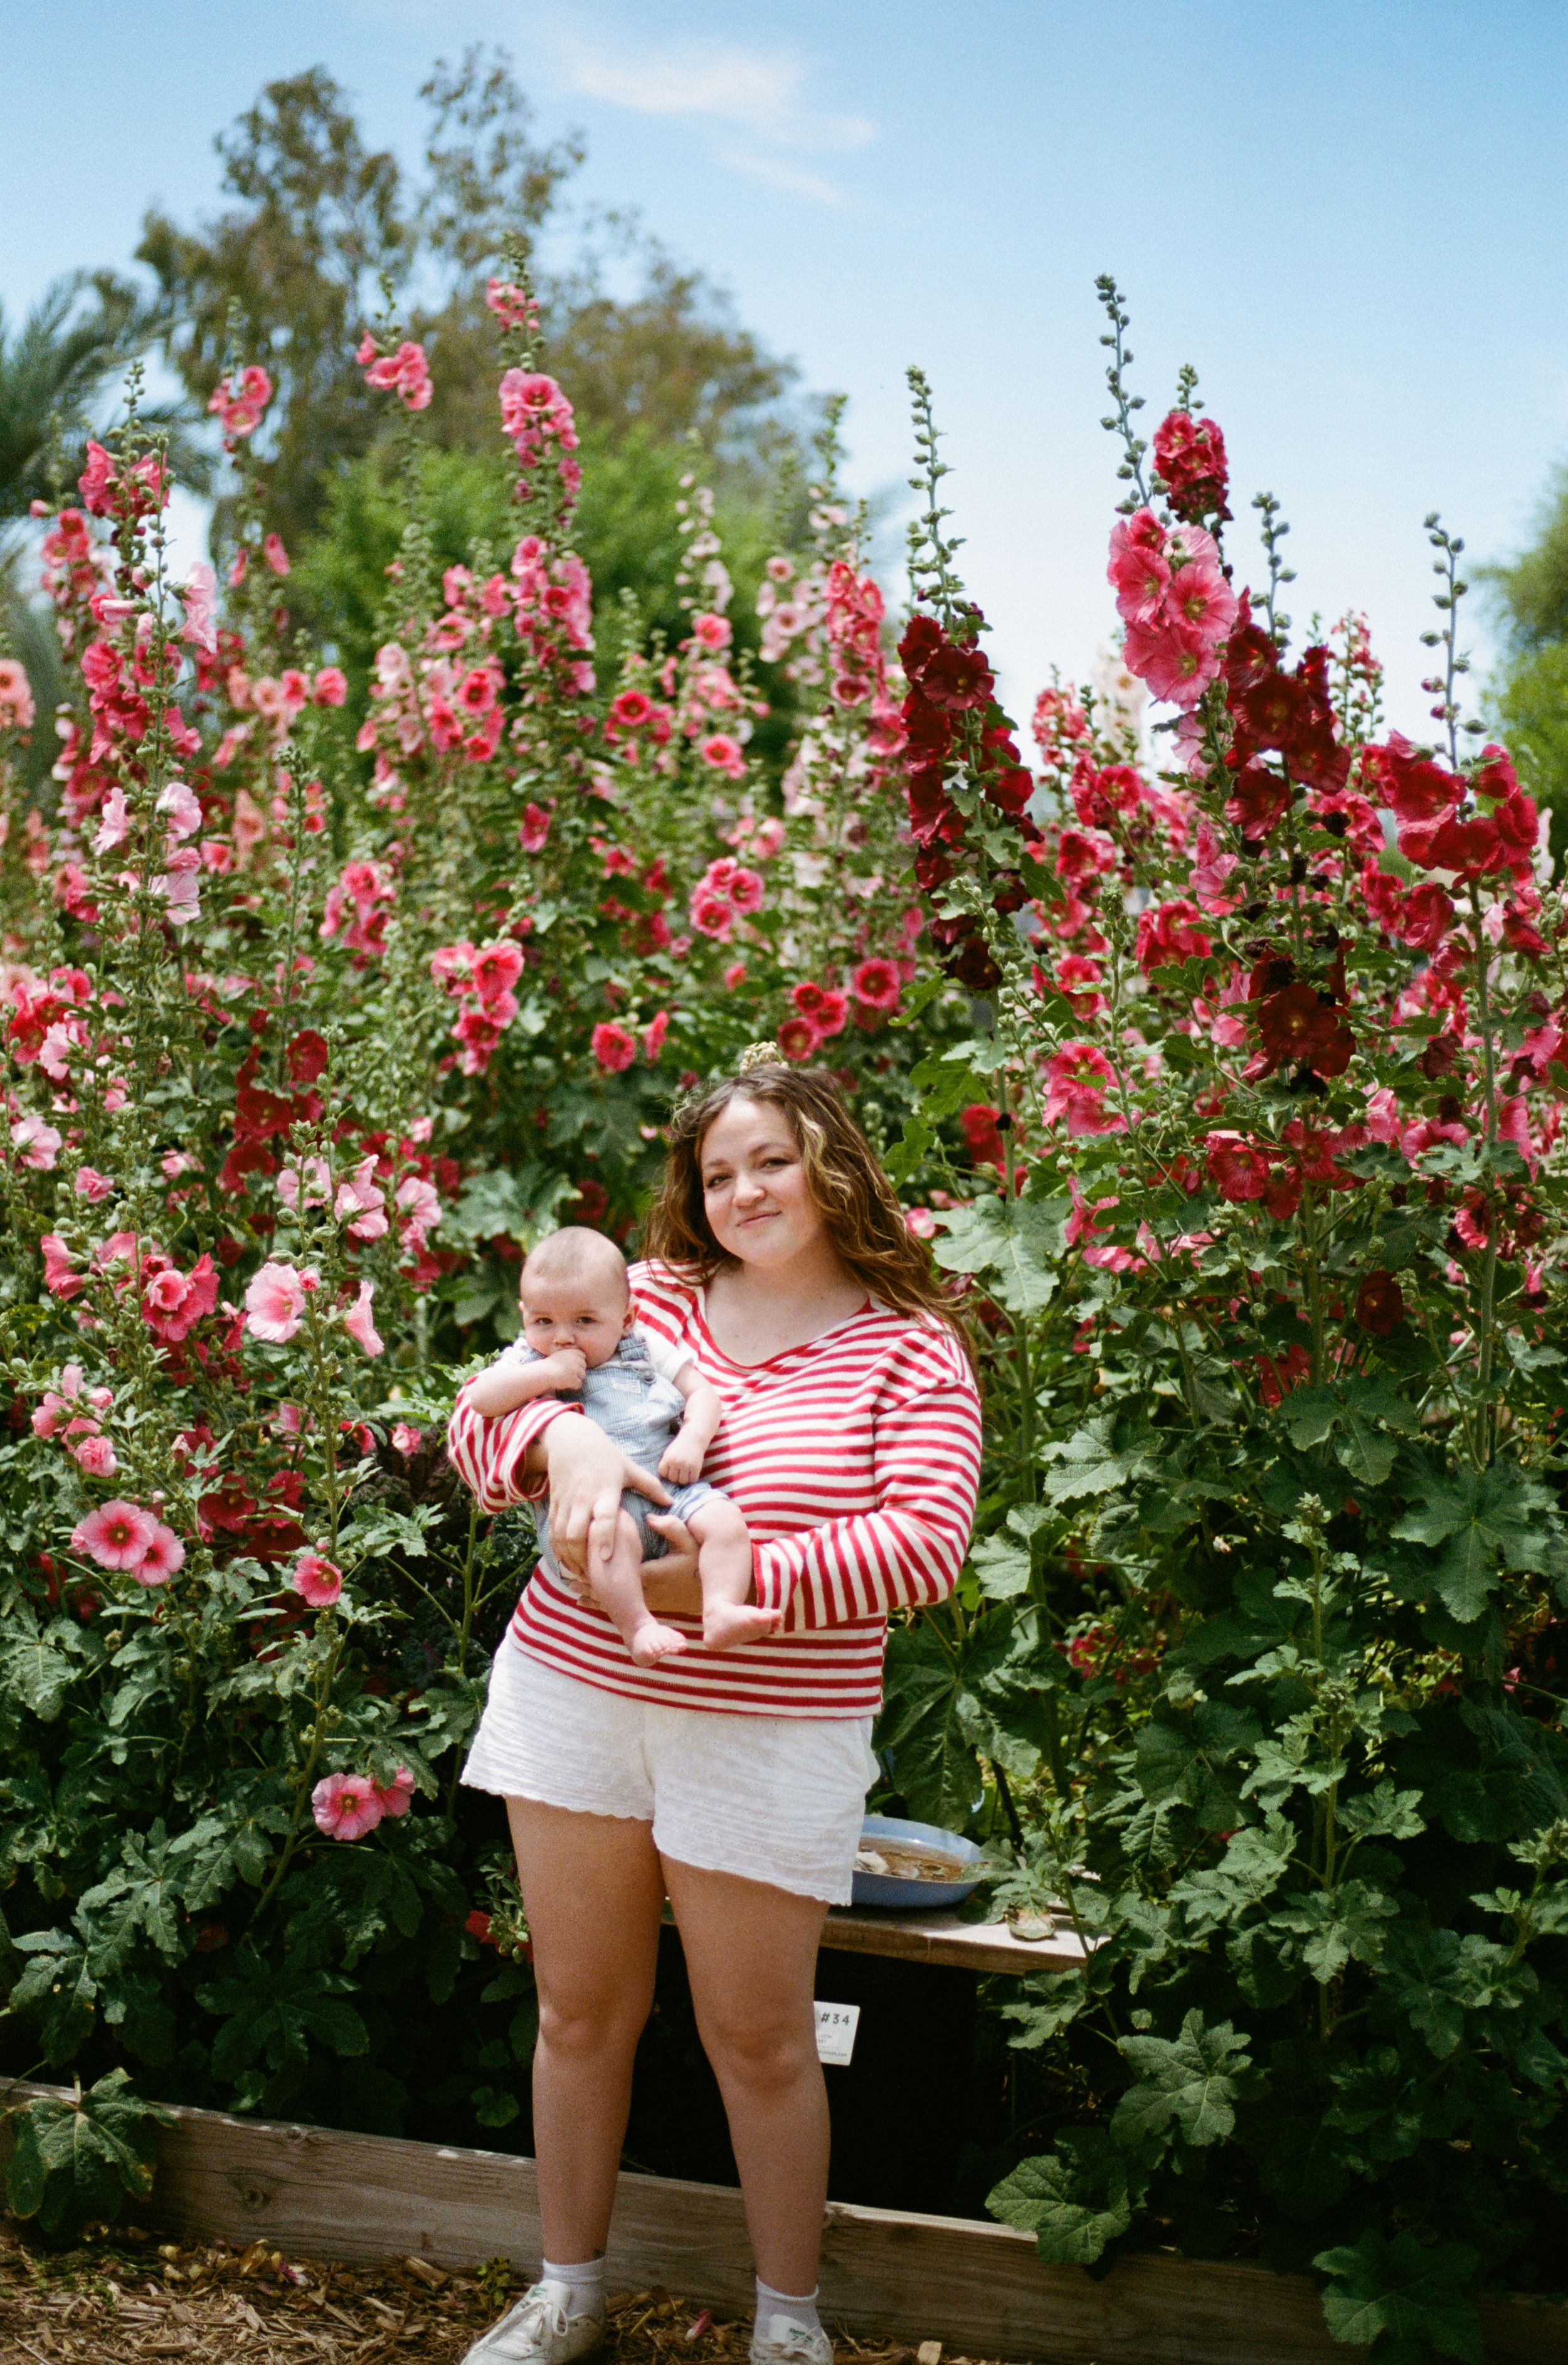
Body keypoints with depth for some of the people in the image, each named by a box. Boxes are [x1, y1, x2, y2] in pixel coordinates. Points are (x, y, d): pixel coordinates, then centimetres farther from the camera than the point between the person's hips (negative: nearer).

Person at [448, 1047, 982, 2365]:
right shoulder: (645, 1296, 4)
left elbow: (927, 1544, -15)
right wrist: (564, 1438, -24)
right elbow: (485, 1414, 0)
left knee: (760, 2041, 8)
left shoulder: (910, 1350, -4)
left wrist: (733, 1580, -25)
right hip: (574, 1697, 3)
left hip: (770, 1737, -3)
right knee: (583, 2011, 15)